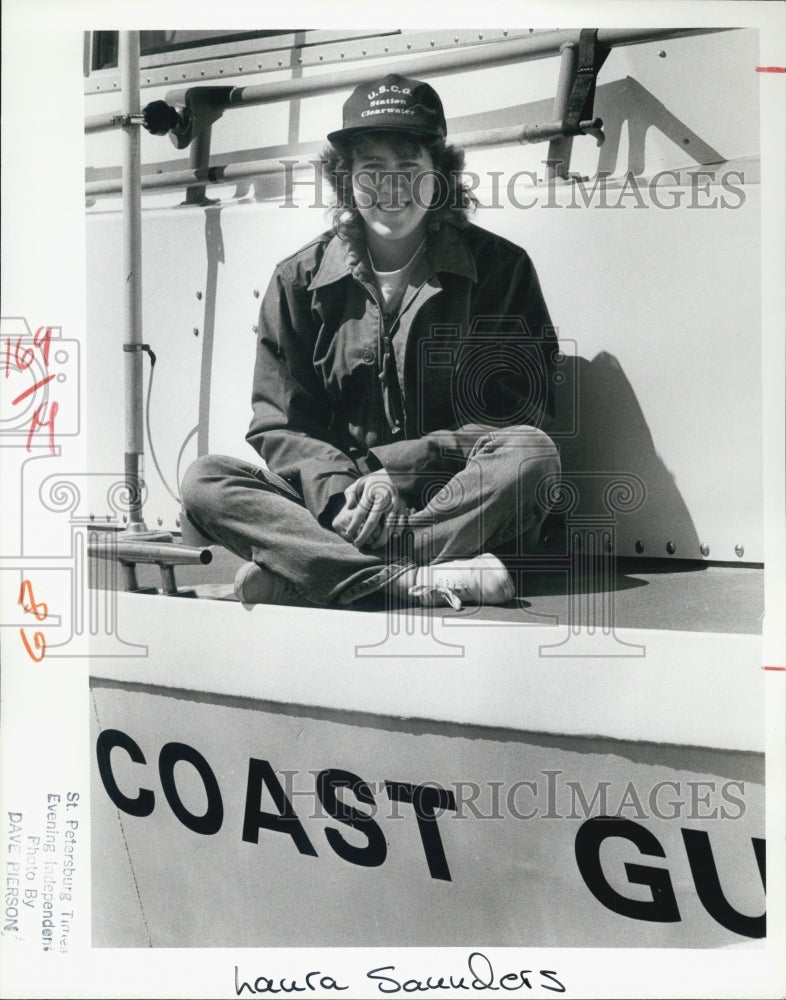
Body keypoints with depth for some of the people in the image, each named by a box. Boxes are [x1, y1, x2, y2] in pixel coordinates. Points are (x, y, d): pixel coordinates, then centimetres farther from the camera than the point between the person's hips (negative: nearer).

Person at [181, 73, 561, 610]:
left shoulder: (500, 267, 2)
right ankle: (412, 578, -37)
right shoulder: (299, 280, 6)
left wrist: (396, 473, -17)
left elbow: (516, 415, -4)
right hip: (329, 496, 2)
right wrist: (339, 490, -19)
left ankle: (293, 567, -30)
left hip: (461, 501, -1)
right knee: (204, 481, -20)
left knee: (532, 454, -32)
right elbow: (279, 425, 3)